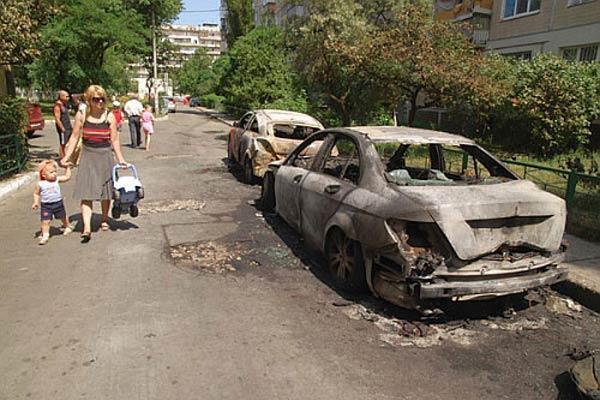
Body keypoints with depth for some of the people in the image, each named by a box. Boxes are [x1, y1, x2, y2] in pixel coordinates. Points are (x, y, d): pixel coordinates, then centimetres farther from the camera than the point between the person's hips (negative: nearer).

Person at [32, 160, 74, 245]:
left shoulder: (57, 179, -4)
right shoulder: (40, 184, -9)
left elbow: (67, 177, 2)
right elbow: (36, 193, 3)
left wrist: (68, 167, 2)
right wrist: (36, 202, -6)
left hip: (58, 203, 2)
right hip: (46, 205, -2)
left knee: (63, 216, 21)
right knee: (45, 221, -7)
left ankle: (68, 226, 46)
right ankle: (45, 235, 3)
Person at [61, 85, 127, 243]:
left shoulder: (109, 116, 0)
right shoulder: (82, 115, 0)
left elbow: (114, 139, 3)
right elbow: (75, 137, 4)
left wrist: (120, 159, 0)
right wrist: (66, 157, -2)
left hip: (105, 155, 1)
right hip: (88, 155, -1)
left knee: (106, 189, 11)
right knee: (86, 191, -9)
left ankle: (104, 219, 31)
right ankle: (87, 228, -14)